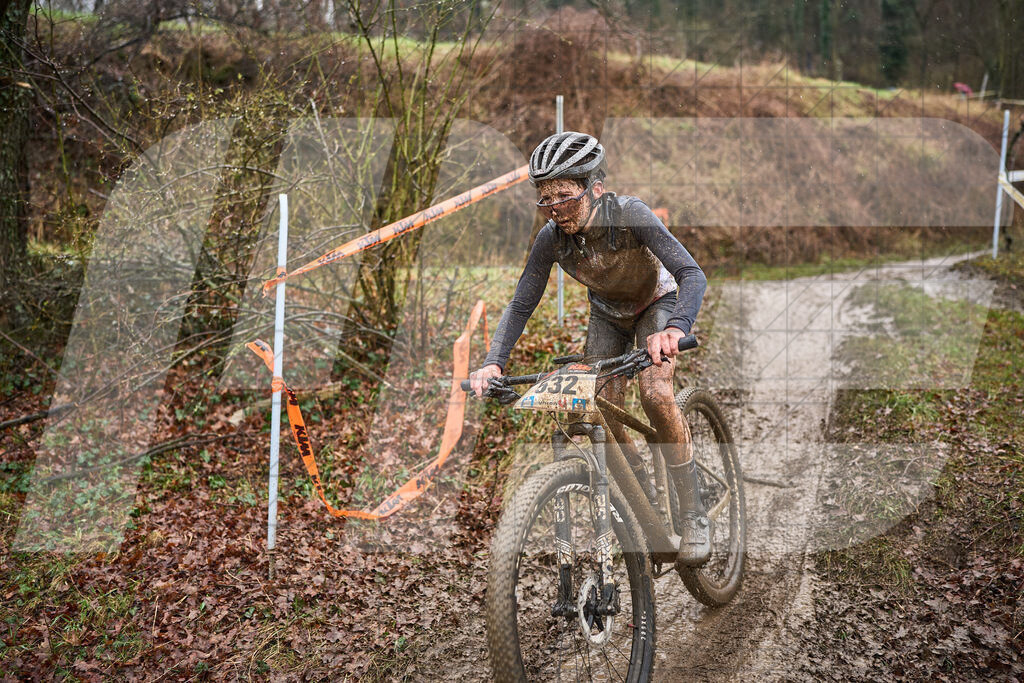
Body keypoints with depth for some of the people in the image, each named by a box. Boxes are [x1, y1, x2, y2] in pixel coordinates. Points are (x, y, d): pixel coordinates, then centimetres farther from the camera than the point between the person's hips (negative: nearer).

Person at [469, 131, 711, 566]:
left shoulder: (629, 215, -36)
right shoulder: (552, 237, -25)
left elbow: (692, 274, -42)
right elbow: (521, 304, -20)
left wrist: (676, 328, -61)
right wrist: (493, 363, -36)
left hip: (657, 303, -4)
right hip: (607, 313, 4)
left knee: (654, 392, -27)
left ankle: (693, 514, -15)